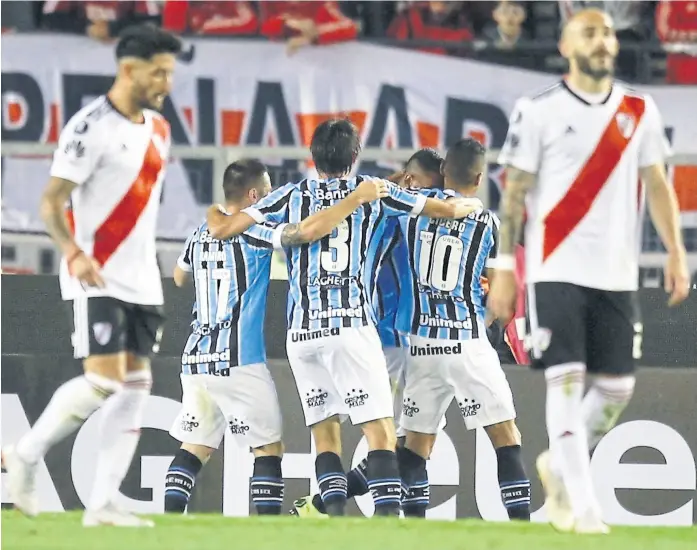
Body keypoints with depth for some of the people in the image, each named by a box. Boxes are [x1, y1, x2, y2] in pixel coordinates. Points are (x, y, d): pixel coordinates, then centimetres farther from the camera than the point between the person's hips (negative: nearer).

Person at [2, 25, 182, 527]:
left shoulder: (158, 128, 12)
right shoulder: (92, 127, -13)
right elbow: (51, 202, -15)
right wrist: (74, 254, -30)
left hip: (141, 279, 8)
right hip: (98, 279, -8)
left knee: (136, 384, 1)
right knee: (104, 381, -15)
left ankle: (103, 502, 2)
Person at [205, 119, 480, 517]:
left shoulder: (292, 197, 10)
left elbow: (222, 229, 10)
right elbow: (450, 210, 13)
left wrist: (213, 211, 33)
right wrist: (467, 204, 37)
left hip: (302, 331, 3)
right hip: (352, 324, -3)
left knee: (325, 434, 12)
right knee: (380, 431, -7)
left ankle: (336, 517, -2)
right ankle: (389, 520, -22)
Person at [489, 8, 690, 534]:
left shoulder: (640, 110, 9)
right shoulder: (539, 111, -1)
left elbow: (657, 184, 11)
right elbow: (515, 193, 0)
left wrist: (675, 251, 1)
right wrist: (504, 268, -3)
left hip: (617, 274, 4)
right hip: (558, 271, -4)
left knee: (618, 387, 4)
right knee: (567, 382, -10)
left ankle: (559, 466, 28)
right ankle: (584, 506, -9)